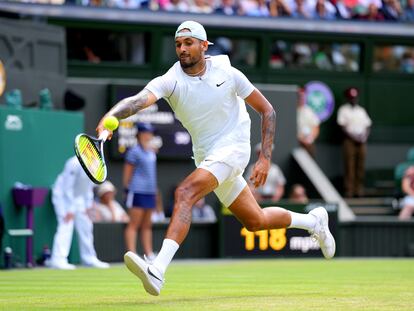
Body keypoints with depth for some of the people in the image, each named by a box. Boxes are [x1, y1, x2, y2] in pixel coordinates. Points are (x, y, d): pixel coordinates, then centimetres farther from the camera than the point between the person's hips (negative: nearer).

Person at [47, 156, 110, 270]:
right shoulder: (75, 164, -28)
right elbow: (67, 188, -24)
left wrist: (87, 206, 4)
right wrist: (70, 210, -24)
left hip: (78, 197, 8)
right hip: (63, 196, -8)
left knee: (85, 226, 9)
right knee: (66, 226, -19)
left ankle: (89, 259, 21)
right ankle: (58, 260, -24)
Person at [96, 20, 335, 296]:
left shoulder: (227, 74, -10)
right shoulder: (171, 81, -9)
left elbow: (267, 111, -1)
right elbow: (140, 99, -30)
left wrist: (265, 158, -9)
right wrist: (112, 116, -52)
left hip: (233, 147, -5)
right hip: (206, 156, 5)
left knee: (185, 192, -29)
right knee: (255, 222, 17)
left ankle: (158, 271, -40)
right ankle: (313, 221, 46)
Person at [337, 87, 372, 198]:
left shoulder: (361, 110, 18)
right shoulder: (344, 109, 2)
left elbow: (367, 126, 15)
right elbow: (342, 126, -6)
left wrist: (365, 136, -4)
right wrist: (353, 136, -15)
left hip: (361, 140, 5)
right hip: (349, 139, -5)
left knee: (360, 166, 2)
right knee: (350, 165, -7)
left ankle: (359, 189, 5)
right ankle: (349, 189, -8)